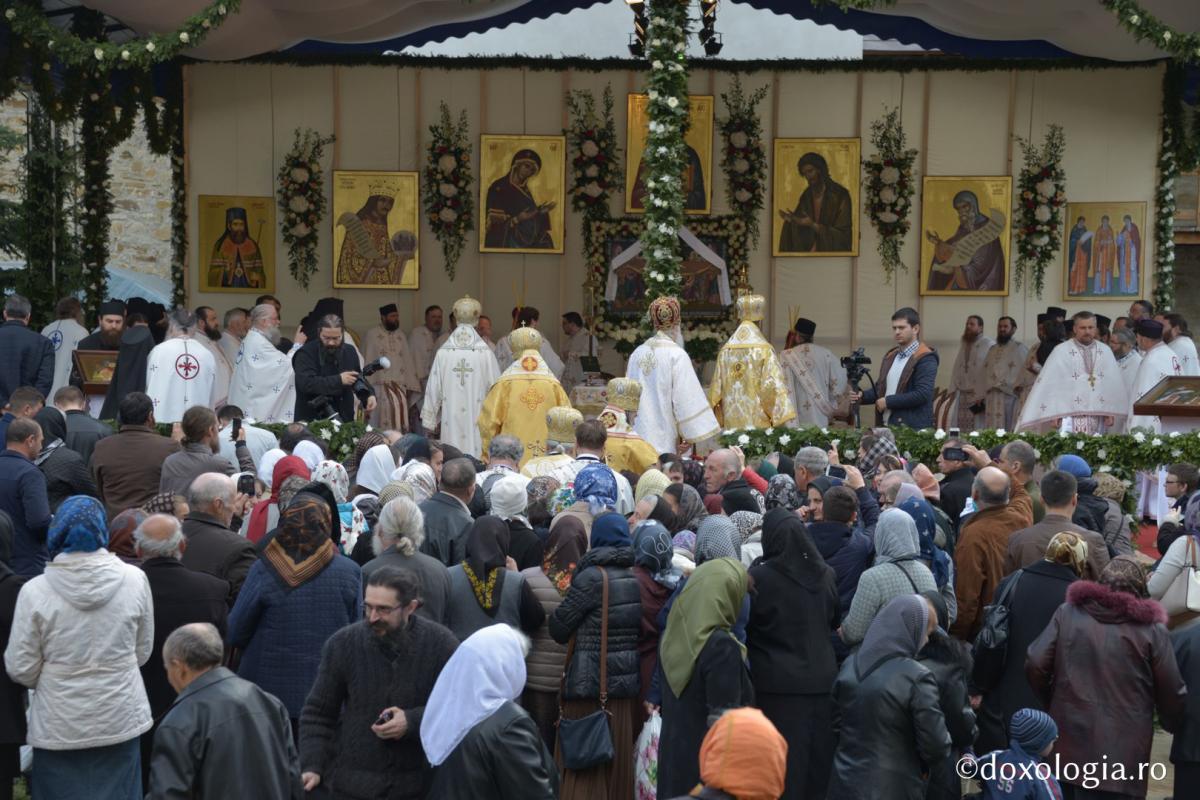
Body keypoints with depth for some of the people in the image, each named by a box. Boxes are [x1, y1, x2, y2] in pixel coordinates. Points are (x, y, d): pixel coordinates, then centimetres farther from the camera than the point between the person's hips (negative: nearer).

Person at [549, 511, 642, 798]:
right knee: (618, 762, 13)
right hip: (626, 681, 6)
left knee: (584, 766, 1)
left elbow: (558, 627, -9)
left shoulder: (592, 577, -13)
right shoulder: (635, 578, 5)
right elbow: (640, 628, 8)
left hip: (590, 681, -6)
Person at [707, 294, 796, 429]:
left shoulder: (725, 350, 5)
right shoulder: (764, 350, -8)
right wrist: (783, 418, -11)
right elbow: (774, 386, -13)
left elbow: (717, 387, 9)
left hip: (731, 423, 4)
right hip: (758, 423, -4)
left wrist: (720, 421, 17)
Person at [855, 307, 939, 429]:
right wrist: (863, 396, 3)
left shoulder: (925, 359, -10)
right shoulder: (891, 356, 16)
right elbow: (881, 386, 23)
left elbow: (922, 394, -19)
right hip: (886, 426, 7)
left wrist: (888, 401, -16)